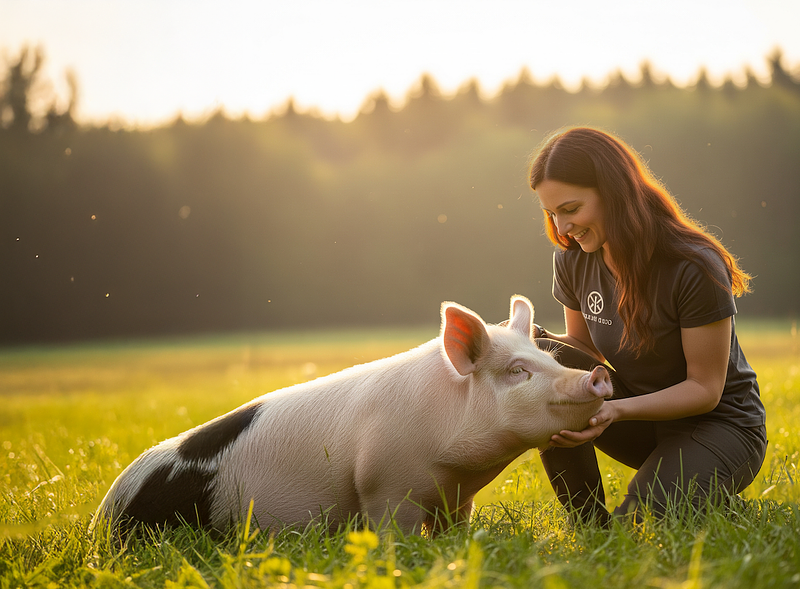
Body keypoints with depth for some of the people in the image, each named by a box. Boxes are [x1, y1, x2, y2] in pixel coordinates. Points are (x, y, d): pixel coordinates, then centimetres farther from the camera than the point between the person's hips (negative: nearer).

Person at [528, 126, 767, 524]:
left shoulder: (696, 267, -24)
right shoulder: (572, 260, -7)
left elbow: (705, 388, -19)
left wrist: (618, 410, -33)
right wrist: (537, 345, -16)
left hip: (720, 426, -5)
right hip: (644, 422, 6)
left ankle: (715, 502, 6)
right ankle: (589, 527, -12)